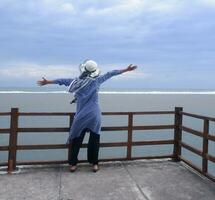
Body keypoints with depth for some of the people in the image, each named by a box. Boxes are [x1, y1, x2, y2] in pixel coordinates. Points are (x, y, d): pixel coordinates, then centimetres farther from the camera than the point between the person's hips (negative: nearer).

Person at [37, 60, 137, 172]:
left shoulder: (76, 81, 0)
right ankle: (94, 164, 19)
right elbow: (110, 74, 4)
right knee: (94, 141, 11)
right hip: (95, 116, -1)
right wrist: (126, 70, 12)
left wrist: (47, 82, 26)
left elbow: (63, 81, 12)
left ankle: (73, 164, 19)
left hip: (81, 117, 1)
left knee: (76, 141, 13)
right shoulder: (96, 81, -4)